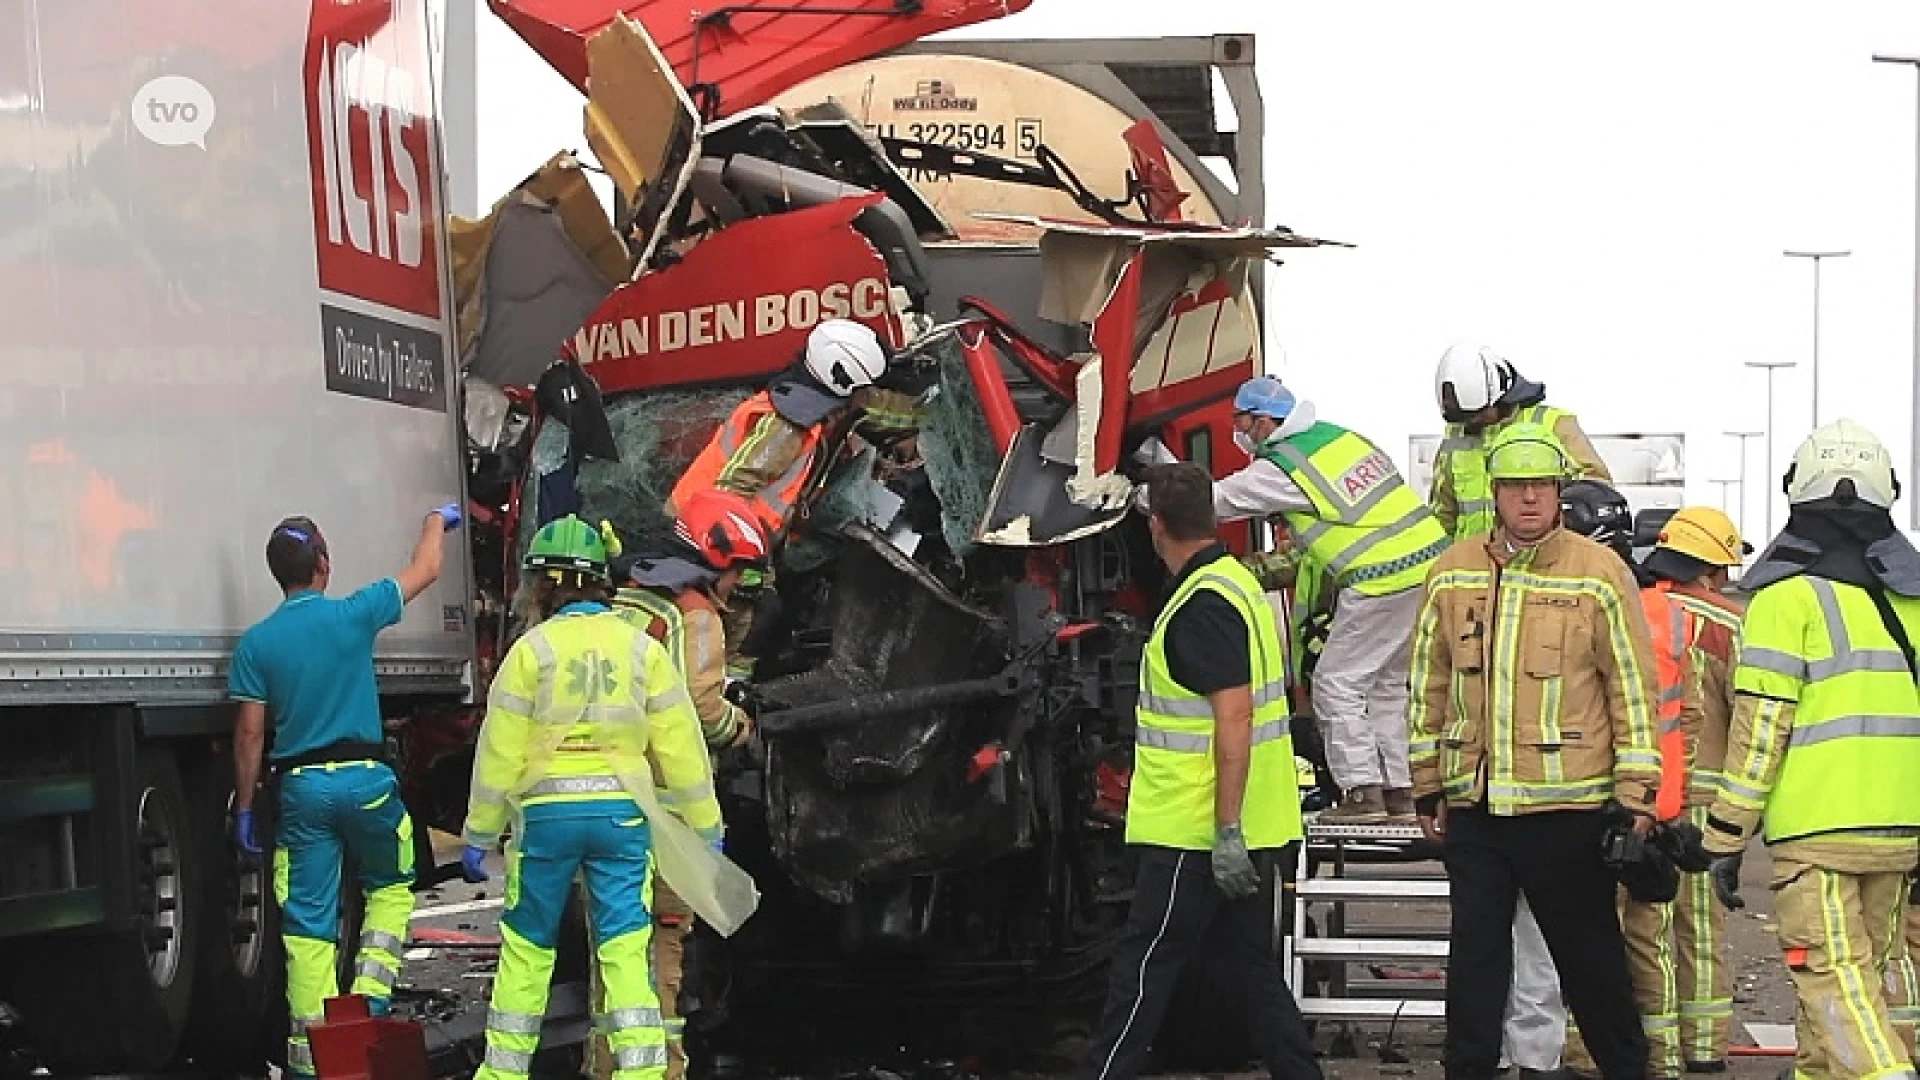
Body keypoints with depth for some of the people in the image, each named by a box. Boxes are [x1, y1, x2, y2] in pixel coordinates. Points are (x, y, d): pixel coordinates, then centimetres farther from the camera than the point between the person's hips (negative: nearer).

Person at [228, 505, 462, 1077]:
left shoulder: (256, 642, 0)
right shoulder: (353, 615, -4)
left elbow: (250, 734, -1)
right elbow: (425, 571, 11)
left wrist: (244, 808, 8)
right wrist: (436, 522, 31)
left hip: (302, 787, 1)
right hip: (365, 778, -1)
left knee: (308, 923, 5)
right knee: (390, 888, 22)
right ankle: (370, 998, 4)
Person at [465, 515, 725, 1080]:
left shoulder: (533, 648, -3)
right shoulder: (642, 647, 4)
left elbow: (500, 751, -3)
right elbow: (681, 745, 4)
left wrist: (479, 833, 5)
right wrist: (706, 826, 12)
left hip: (547, 812, -1)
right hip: (622, 812, 2)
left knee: (527, 945, 11)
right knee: (626, 947, 1)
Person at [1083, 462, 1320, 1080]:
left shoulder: (1202, 605, -18)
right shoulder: (1237, 580, 13)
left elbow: (1234, 718, -24)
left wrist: (1227, 833, -25)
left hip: (1198, 830, -10)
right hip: (1245, 829, 10)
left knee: (1143, 966, -4)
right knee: (1255, 964, 12)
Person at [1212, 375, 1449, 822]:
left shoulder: (1279, 469, -8)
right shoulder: (1335, 433, 15)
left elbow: (1215, 500, -2)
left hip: (1382, 581, -9)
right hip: (1429, 562, 9)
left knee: (1337, 683, 1)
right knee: (1387, 684, 17)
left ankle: (1362, 793, -2)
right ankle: (1399, 792, 18)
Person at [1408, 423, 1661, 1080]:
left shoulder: (1599, 574, -4)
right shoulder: (1452, 575, 7)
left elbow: (1633, 687, -3)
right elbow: (1429, 685, 13)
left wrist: (1636, 795, -6)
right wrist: (1428, 787, 12)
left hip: (1568, 806, -3)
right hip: (1473, 808, 3)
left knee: (1589, 955, 7)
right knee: (1474, 957, 9)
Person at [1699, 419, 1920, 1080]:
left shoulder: (1789, 592, -7)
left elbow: (1761, 724, -11)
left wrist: (1726, 835, -6)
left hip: (1817, 826, -7)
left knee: (1834, 978, -7)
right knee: (1858, 970, 16)